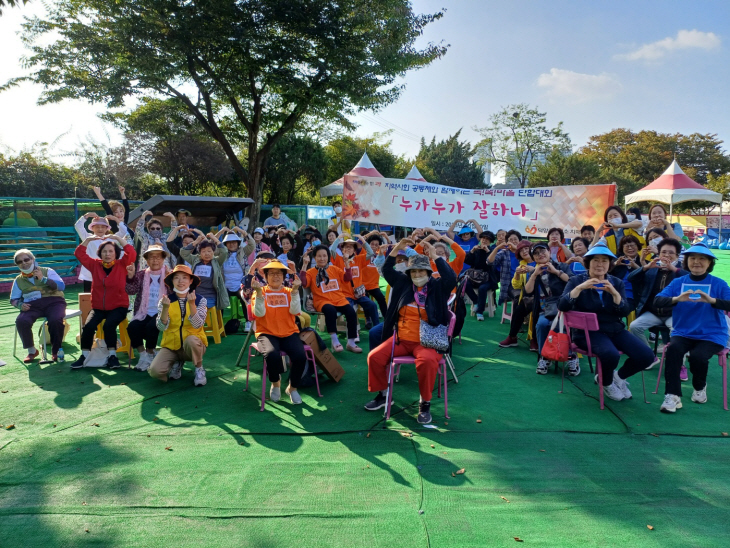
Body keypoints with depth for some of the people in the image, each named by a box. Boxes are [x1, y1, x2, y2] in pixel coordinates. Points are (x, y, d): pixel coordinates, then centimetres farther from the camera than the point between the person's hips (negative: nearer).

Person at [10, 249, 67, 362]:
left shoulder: (47, 271, 9)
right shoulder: (18, 280, 17)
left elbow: (61, 286, -3)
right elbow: (13, 299, 20)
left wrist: (43, 279, -13)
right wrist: (20, 305, -3)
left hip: (53, 301, -3)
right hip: (32, 305, 3)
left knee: (56, 320, -35)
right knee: (21, 321, -29)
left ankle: (56, 351, -12)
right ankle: (31, 351, -6)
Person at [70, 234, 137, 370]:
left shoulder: (122, 265, 0)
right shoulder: (95, 265, 8)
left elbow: (132, 254, -15)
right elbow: (79, 254, 9)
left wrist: (118, 239, -16)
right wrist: (88, 240, -1)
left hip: (118, 307, -3)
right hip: (98, 307, 3)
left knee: (109, 324, -30)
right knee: (88, 325, -22)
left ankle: (112, 355, -15)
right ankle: (84, 355, -7)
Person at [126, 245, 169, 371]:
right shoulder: (141, 274, 12)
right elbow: (130, 291, 0)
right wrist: (130, 276, -15)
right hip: (145, 313, 3)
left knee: (151, 326, -31)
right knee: (132, 327, -24)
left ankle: (150, 355, -7)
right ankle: (142, 355, -5)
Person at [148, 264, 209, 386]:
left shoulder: (200, 300, -7)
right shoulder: (166, 300, -4)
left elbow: (197, 325, -19)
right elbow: (162, 327, -13)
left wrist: (191, 304, -30)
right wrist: (165, 307, -28)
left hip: (194, 345, -2)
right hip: (171, 346, 2)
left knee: (190, 340, -37)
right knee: (154, 371, -22)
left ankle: (199, 369, -7)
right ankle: (177, 363, 13)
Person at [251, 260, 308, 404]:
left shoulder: (289, 292, 10)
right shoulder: (260, 292, 7)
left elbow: (295, 311, -8)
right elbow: (259, 313, -11)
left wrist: (295, 290, -17)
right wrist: (258, 292, -20)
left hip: (289, 333, 2)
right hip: (267, 333, -2)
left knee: (300, 356, -27)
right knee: (272, 355, -34)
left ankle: (293, 387, 3)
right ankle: (275, 382, 1)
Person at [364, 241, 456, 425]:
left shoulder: (437, 287, 1)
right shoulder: (403, 283, 12)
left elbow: (451, 278, -17)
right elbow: (387, 270, 12)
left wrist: (435, 256, -15)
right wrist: (397, 248, 1)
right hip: (400, 338, 4)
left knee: (428, 361, -35)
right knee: (375, 357, -12)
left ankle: (425, 403, -14)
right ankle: (382, 394, 12)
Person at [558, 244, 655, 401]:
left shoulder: (616, 283, 10)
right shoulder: (577, 281, 0)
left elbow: (625, 312, -2)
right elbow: (562, 306, -15)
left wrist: (614, 292, -18)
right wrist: (580, 287, -25)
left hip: (615, 329, 5)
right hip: (589, 331, -4)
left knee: (646, 356, -16)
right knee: (611, 354, -34)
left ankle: (619, 376, 15)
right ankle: (607, 384, 1)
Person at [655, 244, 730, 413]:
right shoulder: (677, 282, 6)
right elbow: (657, 301, -8)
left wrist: (712, 300, -32)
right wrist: (677, 299, -28)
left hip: (712, 335, -1)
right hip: (682, 333, 1)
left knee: (697, 356, -29)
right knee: (673, 348, -30)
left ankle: (700, 387, 6)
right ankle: (672, 396, -22)